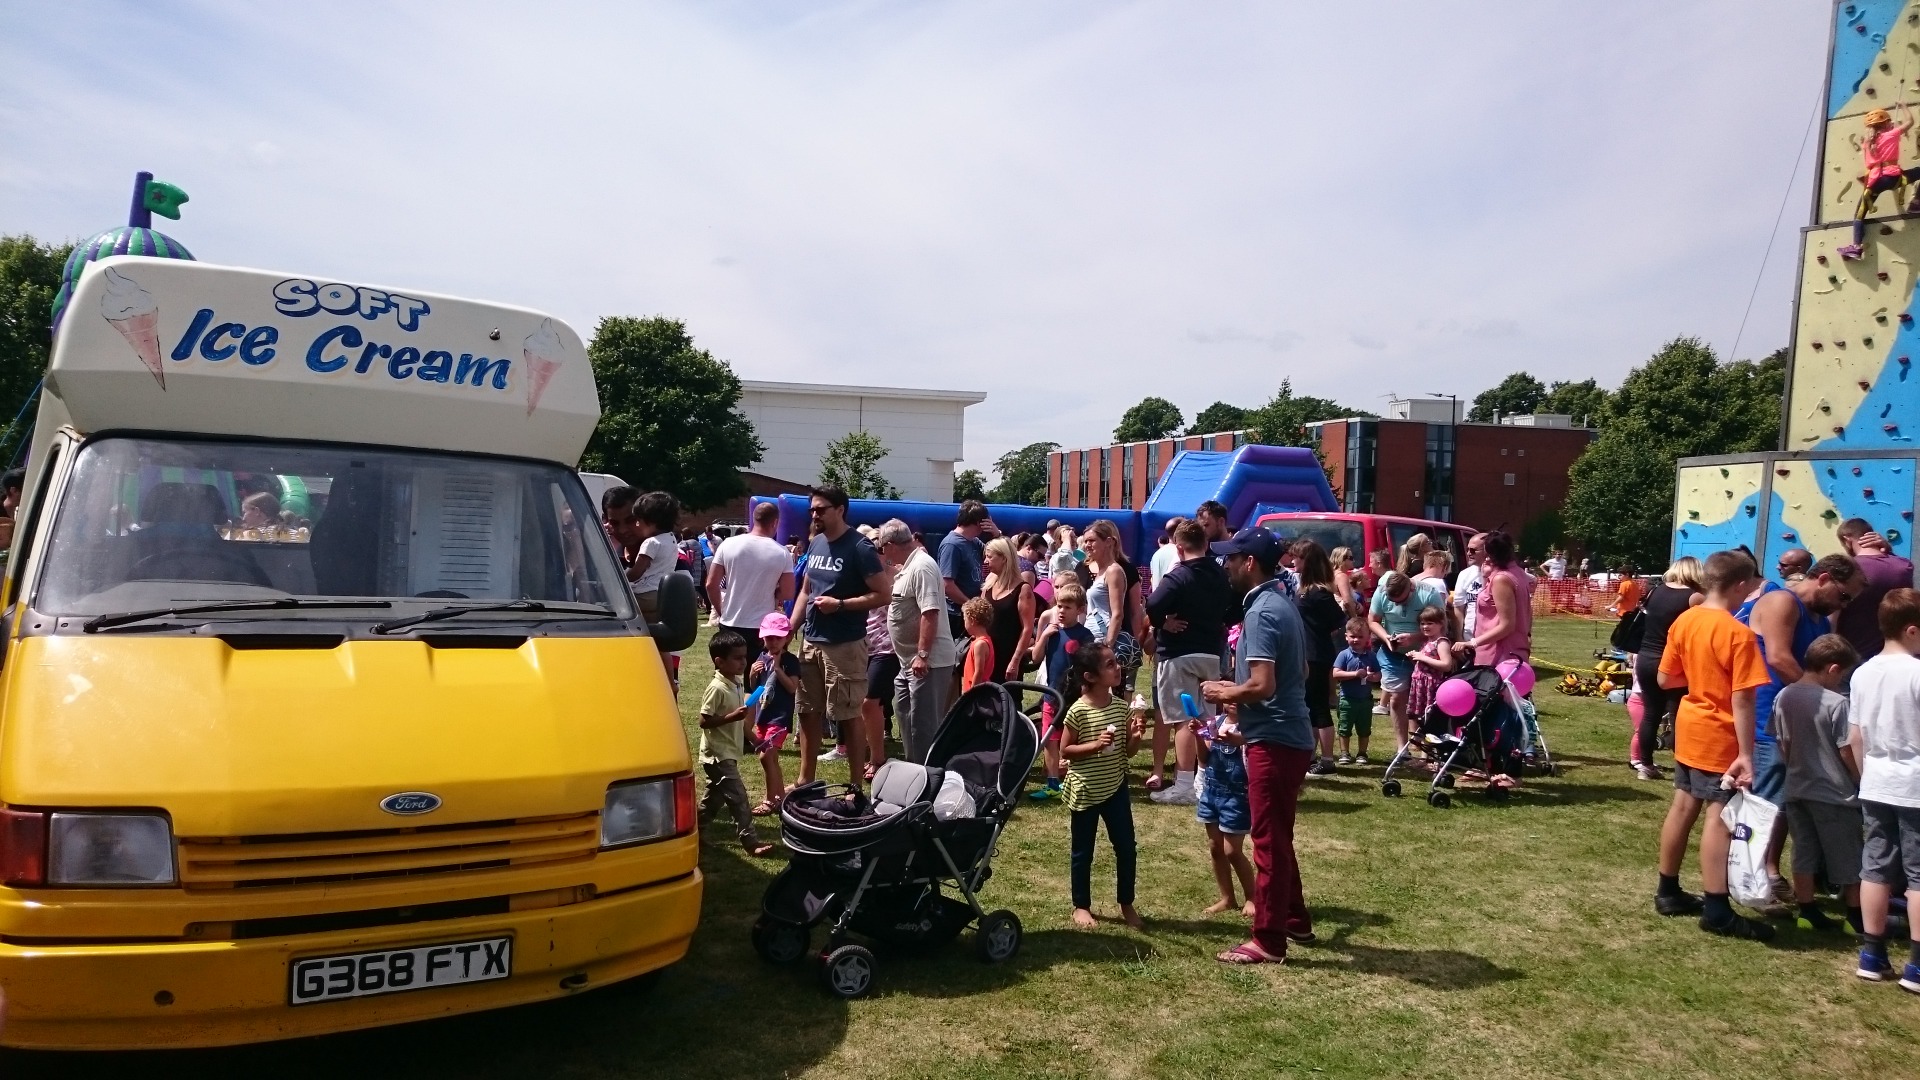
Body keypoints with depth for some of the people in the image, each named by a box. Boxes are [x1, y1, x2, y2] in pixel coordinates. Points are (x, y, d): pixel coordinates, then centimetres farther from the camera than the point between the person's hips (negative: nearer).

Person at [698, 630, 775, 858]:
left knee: (715, 795, 20)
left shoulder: (735, 684, 7)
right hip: (718, 754, -10)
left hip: (727, 753, 10)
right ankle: (751, 841, -7)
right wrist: (733, 716, -29)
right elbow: (704, 721, -23)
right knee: (737, 797, -9)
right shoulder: (717, 688, -21)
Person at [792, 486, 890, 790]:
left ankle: (856, 786, 10)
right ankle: (805, 780, 25)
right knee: (809, 713, 14)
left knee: (848, 716, 0)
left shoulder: (859, 548, -11)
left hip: (844, 645, -7)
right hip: (810, 641, 7)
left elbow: (883, 594, -13)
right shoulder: (815, 544, 10)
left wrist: (840, 604, -18)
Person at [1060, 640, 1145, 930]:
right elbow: (1065, 751, -11)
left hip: (1115, 788, 4)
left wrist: (1136, 735, -16)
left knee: (1126, 847, 8)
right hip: (1085, 792, -4)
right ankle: (1081, 906, 25)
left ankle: (1126, 904, 26)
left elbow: (1128, 752, 4)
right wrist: (1095, 745, -24)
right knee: (1082, 852, 9)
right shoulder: (1078, 711, -16)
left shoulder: (1120, 706, -2)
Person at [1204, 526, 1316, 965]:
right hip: (1289, 735, 10)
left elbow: (1262, 685, -27)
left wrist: (1223, 692, -9)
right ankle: (1295, 921, 32)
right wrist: (1236, 689, 16)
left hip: (1274, 739, -10)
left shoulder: (1261, 612, -18)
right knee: (1278, 836, 21)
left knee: (1269, 839, -2)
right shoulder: (1283, 605, 13)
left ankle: (1268, 940, 5)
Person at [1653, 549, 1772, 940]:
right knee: (1721, 817, -3)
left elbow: (1665, 679, 7)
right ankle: (1717, 911, 1)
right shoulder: (1739, 634, -19)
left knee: (1683, 806, 15)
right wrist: (1746, 754, -17)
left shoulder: (1684, 621, 2)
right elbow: (1741, 701, -20)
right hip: (1720, 736, -7)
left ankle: (1668, 892, 25)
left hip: (1688, 727, 7)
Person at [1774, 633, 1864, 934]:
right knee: (1848, 857, 10)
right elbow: (1847, 752, -13)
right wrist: (1862, 782, 2)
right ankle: (1856, 917, 20)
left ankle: (1807, 912, 18)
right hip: (1833, 793, -5)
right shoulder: (1836, 703, -18)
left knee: (1804, 853, 13)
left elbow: (1783, 745, 4)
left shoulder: (1783, 697, -2)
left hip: (1797, 789, 5)